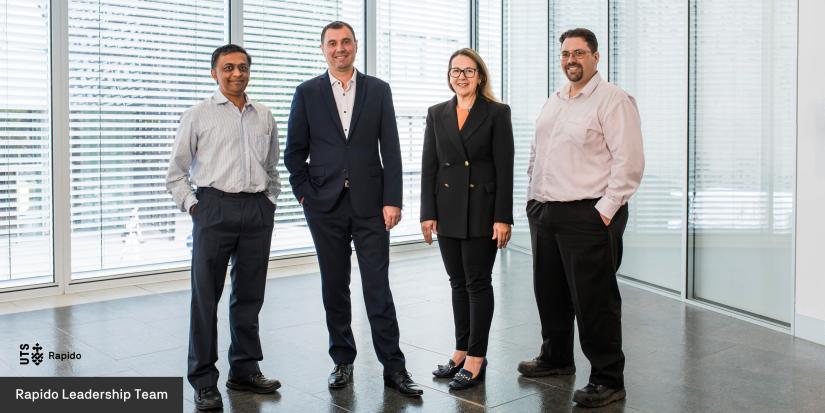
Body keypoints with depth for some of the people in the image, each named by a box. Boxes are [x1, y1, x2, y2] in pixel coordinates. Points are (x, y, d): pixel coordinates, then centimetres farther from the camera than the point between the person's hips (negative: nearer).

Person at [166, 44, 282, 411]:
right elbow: (176, 173, 6)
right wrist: (192, 206, -5)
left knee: (249, 295, 10)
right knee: (206, 295, 0)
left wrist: (270, 202, 11)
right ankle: (204, 381, 8)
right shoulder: (197, 116, 3)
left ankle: (245, 370, 23)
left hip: (258, 210, 3)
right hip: (215, 207, -3)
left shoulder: (265, 117, 13)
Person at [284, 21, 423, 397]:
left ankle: (393, 366, 6)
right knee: (334, 287, 9)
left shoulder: (378, 90, 5)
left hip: (370, 203, -1)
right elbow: (294, 152, 7)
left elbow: (390, 150, 1)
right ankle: (342, 361, 21)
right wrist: (305, 195, -2)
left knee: (378, 286, -1)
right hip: (325, 206, 1)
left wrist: (392, 200, -5)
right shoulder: (307, 93, 5)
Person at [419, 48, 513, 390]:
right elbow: (429, 166, 7)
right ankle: (462, 352, 23)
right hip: (448, 211, 4)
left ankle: (476, 359, 10)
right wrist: (428, 213, 1)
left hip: (482, 210, -4)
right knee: (458, 283, 12)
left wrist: (503, 217, -12)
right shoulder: (437, 114, 9)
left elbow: (504, 168, -6)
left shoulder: (497, 113, -2)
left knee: (478, 283, 1)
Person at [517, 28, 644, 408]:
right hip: (543, 213, 8)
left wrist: (605, 210, -17)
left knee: (593, 300, -3)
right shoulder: (553, 103, 17)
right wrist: (533, 199, 15)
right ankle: (556, 358, 36)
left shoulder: (613, 101, -8)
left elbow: (629, 162, -15)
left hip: (587, 216, -8)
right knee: (550, 292, 18)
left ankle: (608, 380, 10)